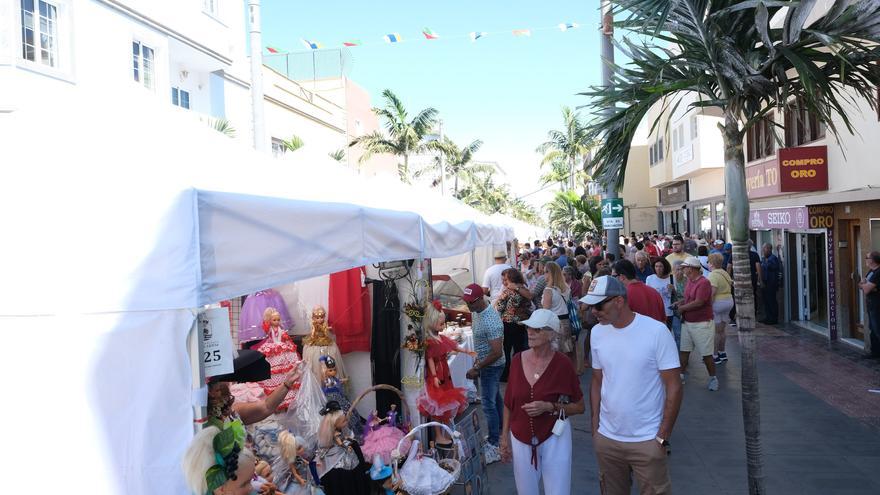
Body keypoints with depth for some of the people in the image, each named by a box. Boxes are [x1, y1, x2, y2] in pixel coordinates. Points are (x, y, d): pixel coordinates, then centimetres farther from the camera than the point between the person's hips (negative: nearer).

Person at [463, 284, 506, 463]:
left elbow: (497, 353, -31)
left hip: (492, 366, -10)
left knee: (488, 404, -6)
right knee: (495, 398, 22)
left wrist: (476, 368, -25)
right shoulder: (476, 312, -1)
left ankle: (494, 446, 2)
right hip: (485, 362, 10)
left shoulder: (491, 321, -31)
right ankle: (500, 432, 39)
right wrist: (478, 359, 17)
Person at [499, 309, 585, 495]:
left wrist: (548, 407, -18)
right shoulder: (518, 360, -5)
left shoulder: (562, 363, -14)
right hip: (521, 440, 3)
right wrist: (504, 437, 5)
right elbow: (508, 403, 5)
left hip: (554, 439, -3)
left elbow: (579, 406, -5)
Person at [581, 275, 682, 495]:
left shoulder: (656, 331, -14)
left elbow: (673, 387, -11)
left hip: (647, 441, -4)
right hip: (606, 438, 4)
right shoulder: (597, 333, -1)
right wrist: (594, 426, 6)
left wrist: (663, 437, -12)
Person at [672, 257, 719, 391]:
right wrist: (679, 302, 3)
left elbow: (698, 302, -24)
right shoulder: (689, 281, 9)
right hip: (687, 322, 8)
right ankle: (681, 375, 19)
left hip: (702, 323, -8)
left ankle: (713, 378, 16)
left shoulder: (704, 282, -19)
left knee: (706, 354, 1)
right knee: (684, 350, 10)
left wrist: (682, 308, -13)